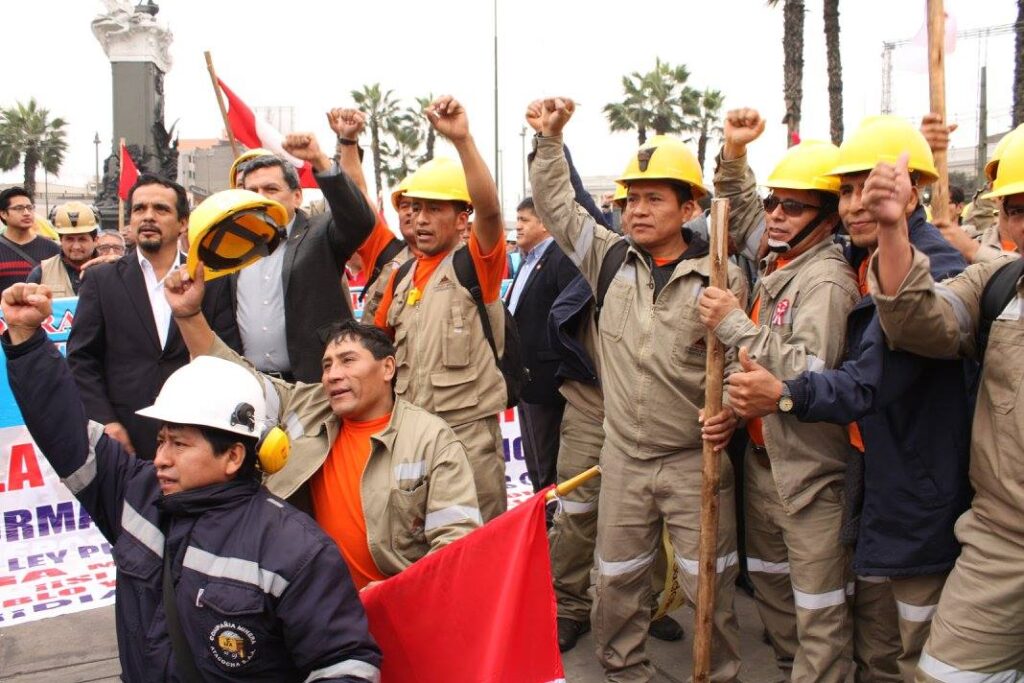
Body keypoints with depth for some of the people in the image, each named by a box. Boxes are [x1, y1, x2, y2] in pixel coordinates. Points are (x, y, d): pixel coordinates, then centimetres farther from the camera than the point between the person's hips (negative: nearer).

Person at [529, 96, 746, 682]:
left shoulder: (719, 279, -8)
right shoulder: (610, 259, 2)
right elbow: (558, 207, 10)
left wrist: (730, 412, -21)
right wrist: (551, 139, 4)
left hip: (698, 458, -3)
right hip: (623, 457, 4)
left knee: (710, 587, 7)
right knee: (617, 583, 15)